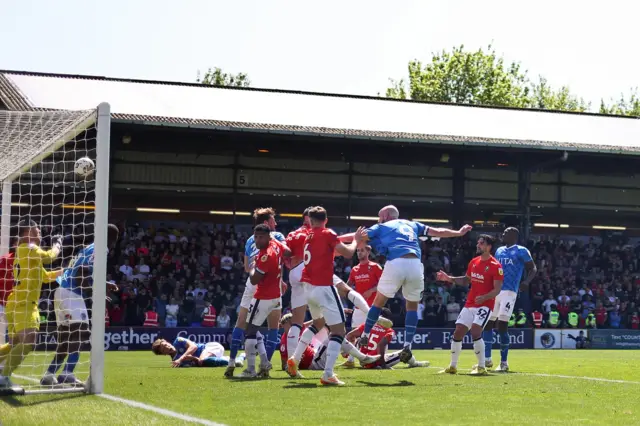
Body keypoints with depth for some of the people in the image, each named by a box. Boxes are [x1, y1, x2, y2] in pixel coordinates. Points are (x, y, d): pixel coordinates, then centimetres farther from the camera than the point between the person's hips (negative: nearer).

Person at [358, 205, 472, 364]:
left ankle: (365, 337, 22)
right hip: (415, 265, 3)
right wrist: (459, 233, 50)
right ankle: (407, 346, 8)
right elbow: (438, 232, 35)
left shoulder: (381, 227, 21)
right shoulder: (411, 224, 30)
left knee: (378, 302, 17)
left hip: (395, 264, -2)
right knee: (412, 306, 19)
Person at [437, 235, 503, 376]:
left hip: (484, 305, -7)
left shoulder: (495, 266, -12)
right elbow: (466, 280, 23)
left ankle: (481, 367, -11)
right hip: (469, 305, 7)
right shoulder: (474, 262, 10)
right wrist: (449, 278, 10)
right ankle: (452, 367, 17)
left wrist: (484, 297, -31)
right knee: (457, 333, 4)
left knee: (475, 332, -22)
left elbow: (497, 289, -14)